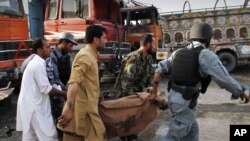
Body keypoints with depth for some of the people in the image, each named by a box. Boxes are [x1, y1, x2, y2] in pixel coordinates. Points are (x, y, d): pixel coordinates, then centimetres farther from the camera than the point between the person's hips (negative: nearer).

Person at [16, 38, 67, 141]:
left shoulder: (35, 62, 13)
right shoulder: (39, 64, -19)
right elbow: (46, 89, -21)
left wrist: (59, 92, 15)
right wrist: (65, 94, -11)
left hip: (30, 105, 11)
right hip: (35, 107, -11)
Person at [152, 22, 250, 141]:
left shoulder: (178, 53, 8)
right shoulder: (206, 55, -14)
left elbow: (160, 67, 13)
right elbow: (225, 80, -12)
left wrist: (155, 85, 18)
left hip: (173, 97, 8)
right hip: (185, 102, -8)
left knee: (192, 131, 22)